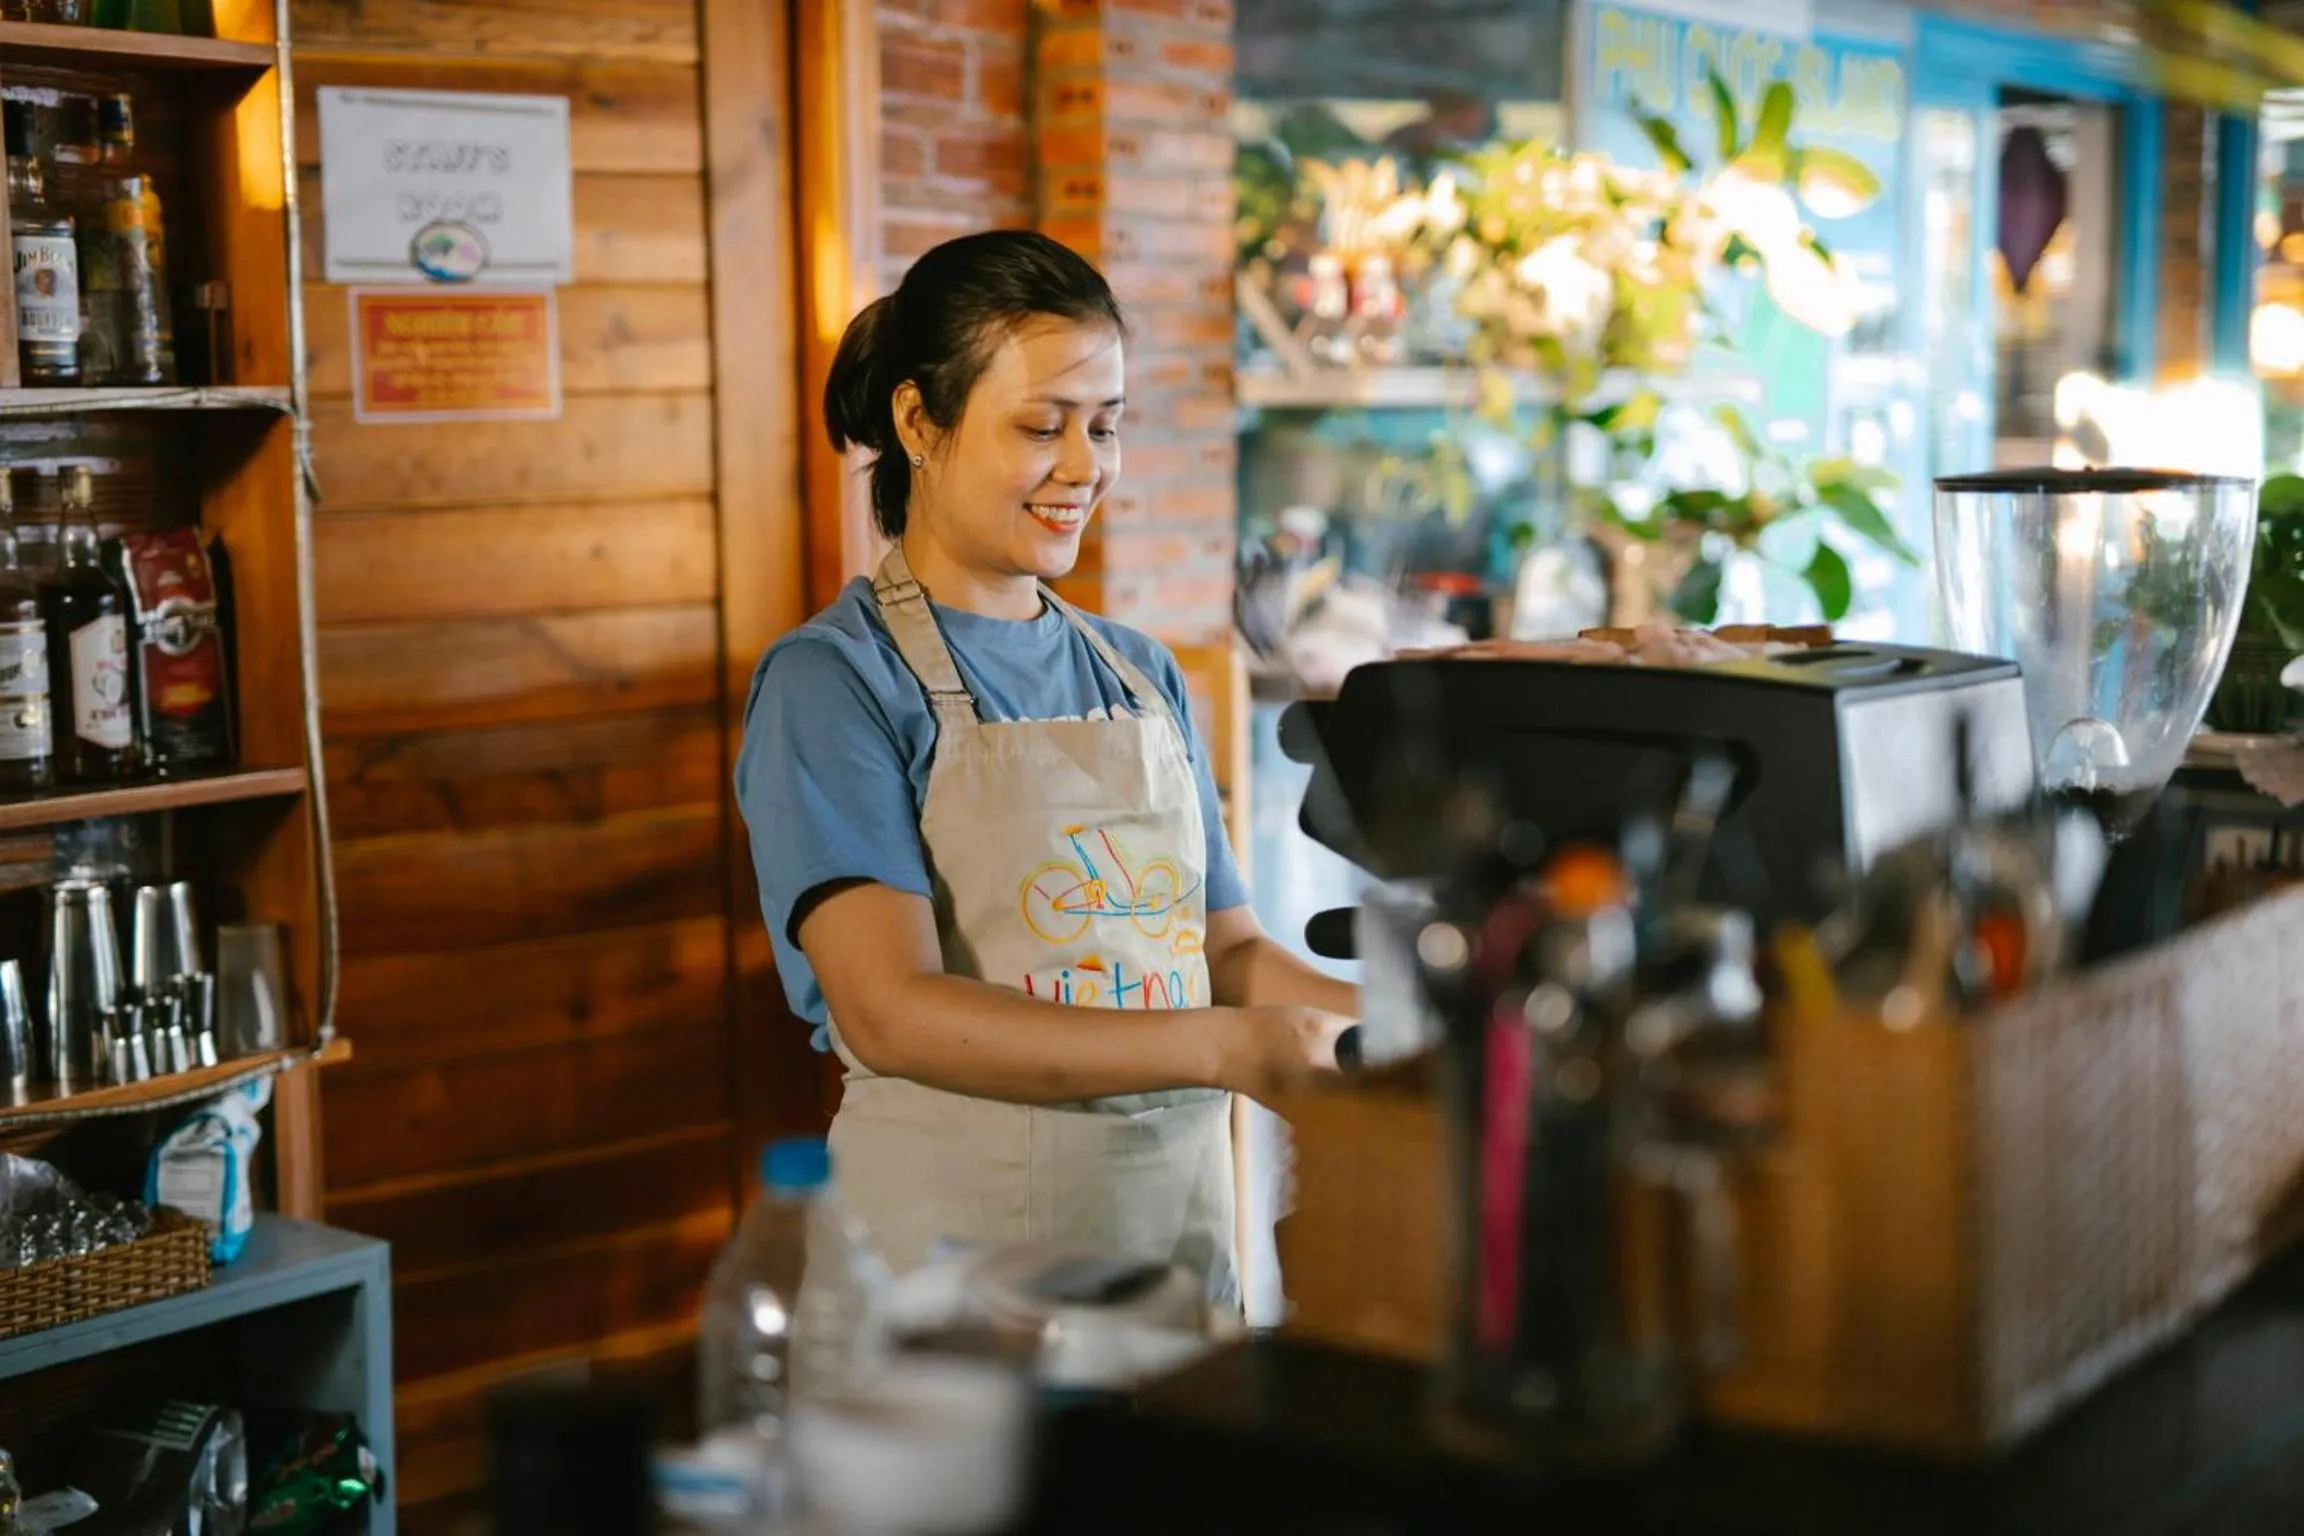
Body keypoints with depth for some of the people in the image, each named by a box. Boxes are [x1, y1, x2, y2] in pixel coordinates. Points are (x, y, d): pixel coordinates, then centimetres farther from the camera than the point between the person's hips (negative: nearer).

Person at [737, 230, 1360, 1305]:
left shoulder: (1142, 677, 11)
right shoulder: (831, 683, -10)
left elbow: (1227, 946, 13)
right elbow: (894, 1011, -21)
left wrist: (1381, 1021, -8)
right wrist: (1222, 1048, -29)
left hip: (1179, 1237, 6)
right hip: (949, 1251, -5)